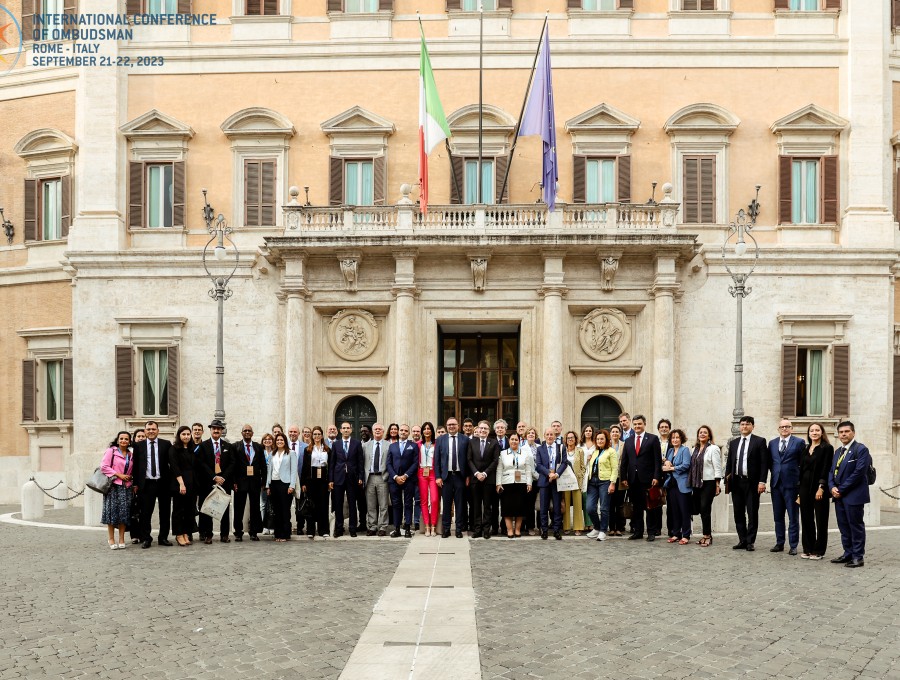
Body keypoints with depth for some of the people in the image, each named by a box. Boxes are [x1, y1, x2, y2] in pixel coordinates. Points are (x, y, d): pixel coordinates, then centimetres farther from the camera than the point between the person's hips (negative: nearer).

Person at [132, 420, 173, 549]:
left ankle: (163, 538, 18)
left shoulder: (166, 444, 4)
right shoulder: (139, 446, 7)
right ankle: (146, 539, 12)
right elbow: (136, 465, 7)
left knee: (165, 512, 7)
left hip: (163, 483, 0)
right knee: (145, 513, 2)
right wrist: (135, 484, 3)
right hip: (146, 484, 0)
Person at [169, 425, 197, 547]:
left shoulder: (192, 450, 14)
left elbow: (194, 467, 13)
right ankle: (179, 535, 6)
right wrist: (181, 483, -18)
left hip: (192, 484, 5)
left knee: (190, 510, 5)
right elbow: (174, 467, -10)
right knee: (179, 509, 0)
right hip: (179, 483, -5)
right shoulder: (174, 449, -2)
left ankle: (186, 534, 11)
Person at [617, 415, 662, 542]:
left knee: (650, 507, 1)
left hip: (647, 479, -4)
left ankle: (651, 532, 9)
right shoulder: (628, 441, 14)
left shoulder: (653, 439, 1)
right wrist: (623, 478, 4)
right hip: (633, 479, 4)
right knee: (636, 507, 7)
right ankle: (637, 531, 14)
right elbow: (624, 461, 12)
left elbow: (657, 460, -4)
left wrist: (656, 477, -11)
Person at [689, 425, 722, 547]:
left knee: (705, 509, -7)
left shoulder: (713, 449, -5)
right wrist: (692, 482, 12)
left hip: (708, 483, -6)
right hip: (696, 483, 6)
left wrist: (717, 485, -12)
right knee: (699, 509, 6)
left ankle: (707, 536, 2)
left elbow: (717, 468, -8)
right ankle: (706, 535, 15)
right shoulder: (695, 449, 15)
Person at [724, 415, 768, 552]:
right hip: (736, 482, 5)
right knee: (738, 513, 8)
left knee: (752, 513, 0)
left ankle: (750, 541, 7)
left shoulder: (759, 441, -1)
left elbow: (764, 463, -6)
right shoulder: (733, 443, 14)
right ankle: (742, 540, 16)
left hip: (752, 483, -5)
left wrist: (762, 481, -13)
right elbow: (729, 463, 15)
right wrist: (727, 480, 5)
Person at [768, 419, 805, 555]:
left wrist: (800, 480, -3)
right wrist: (775, 473, 9)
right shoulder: (772, 443, 11)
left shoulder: (799, 442, -2)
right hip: (776, 484, 5)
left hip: (791, 484, -5)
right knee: (778, 517, 11)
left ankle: (793, 545, 7)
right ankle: (779, 544, 19)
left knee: (793, 517, 1)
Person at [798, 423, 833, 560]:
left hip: (819, 488, -6)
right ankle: (808, 549, 16)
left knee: (821, 520, 1)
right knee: (806, 520, 9)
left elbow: (826, 469, -11)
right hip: (805, 487, 6)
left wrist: (821, 488, -18)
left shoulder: (827, 448, -3)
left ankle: (819, 551, 7)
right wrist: (798, 492, 11)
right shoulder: (805, 449, 14)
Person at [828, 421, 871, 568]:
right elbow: (831, 471, 16)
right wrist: (832, 487, -4)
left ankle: (858, 556, 8)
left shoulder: (861, 449, -9)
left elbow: (859, 472, -17)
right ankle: (848, 553, 22)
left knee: (856, 526, 0)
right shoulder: (838, 452, 17)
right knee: (844, 527, 12)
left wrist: (841, 489, -15)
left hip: (853, 495, -8)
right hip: (839, 495, 8)